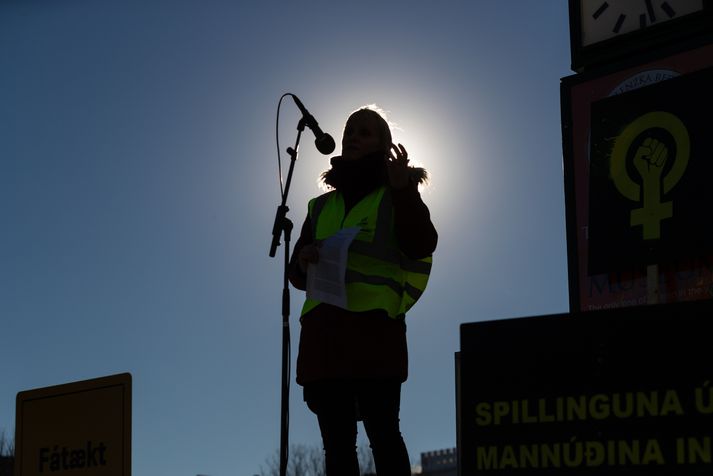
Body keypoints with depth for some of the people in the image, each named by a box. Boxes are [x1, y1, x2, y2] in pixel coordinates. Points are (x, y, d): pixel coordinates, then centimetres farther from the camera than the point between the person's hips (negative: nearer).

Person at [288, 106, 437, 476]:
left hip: (372, 324, -5)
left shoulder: (396, 197, 12)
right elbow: (297, 275, 22)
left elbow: (421, 246, -6)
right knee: (336, 441, 3)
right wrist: (303, 260, -1)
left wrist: (404, 190, -16)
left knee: (382, 433, -12)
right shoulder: (322, 205, 23)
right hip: (322, 329, 5)